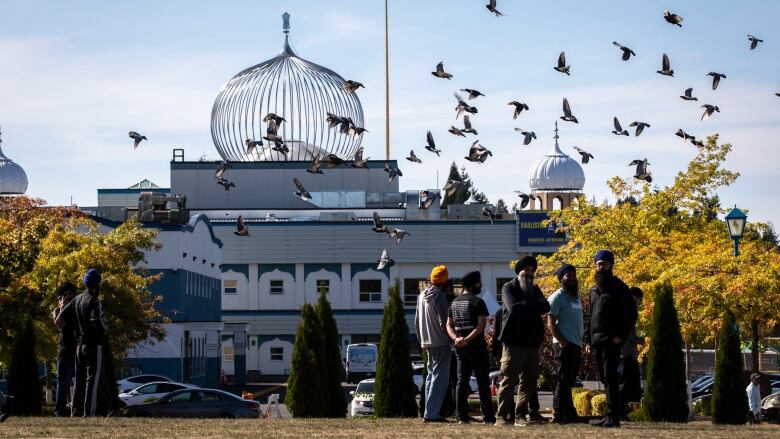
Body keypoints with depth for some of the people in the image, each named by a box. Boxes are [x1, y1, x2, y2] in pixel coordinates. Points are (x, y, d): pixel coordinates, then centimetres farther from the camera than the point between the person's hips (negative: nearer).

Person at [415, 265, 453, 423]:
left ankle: (429, 413, 16)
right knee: (440, 377, -8)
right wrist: (451, 340, -9)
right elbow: (443, 322, -17)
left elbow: (417, 321, 18)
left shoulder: (422, 296, 12)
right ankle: (431, 413, -14)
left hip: (427, 343, 9)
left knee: (431, 376, 15)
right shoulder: (439, 297, -14)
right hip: (440, 343, -9)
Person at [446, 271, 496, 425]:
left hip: (460, 348, 6)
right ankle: (488, 417, -1)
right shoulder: (477, 301, -9)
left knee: (462, 381, 7)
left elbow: (449, 325, 10)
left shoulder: (454, 302, 13)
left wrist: (456, 338, -4)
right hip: (476, 346, -6)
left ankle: (462, 417, 2)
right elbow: (482, 324, -18)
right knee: (483, 382, -1)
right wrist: (468, 339, -19)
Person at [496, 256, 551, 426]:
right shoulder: (509, 288, 1)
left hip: (532, 341, 7)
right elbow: (513, 307, -17)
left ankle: (521, 414, 13)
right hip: (513, 341, -7)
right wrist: (534, 305, -7)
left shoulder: (535, 289, 19)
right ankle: (503, 416, -7)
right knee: (508, 380, -7)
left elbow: (545, 307, 1)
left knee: (530, 381, 7)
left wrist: (525, 306, -13)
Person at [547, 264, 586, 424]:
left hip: (576, 345, 8)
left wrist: (581, 342, 15)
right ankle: (561, 415, -10)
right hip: (564, 345, -8)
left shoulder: (575, 296, 19)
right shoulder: (557, 297, -7)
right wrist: (562, 341, -20)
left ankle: (568, 414, 13)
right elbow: (551, 323, -13)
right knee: (564, 380, -10)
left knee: (569, 381, 10)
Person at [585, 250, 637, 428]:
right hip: (597, 342, 8)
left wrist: (620, 336, -15)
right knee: (604, 379, 9)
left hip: (611, 341, -8)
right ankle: (612, 415, 14)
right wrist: (591, 340, 15)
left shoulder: (618, 288, -4)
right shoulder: (594, 290, 18)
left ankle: (613, 417, -14)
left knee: (610, 378, -12)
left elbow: (631, 314, -8)